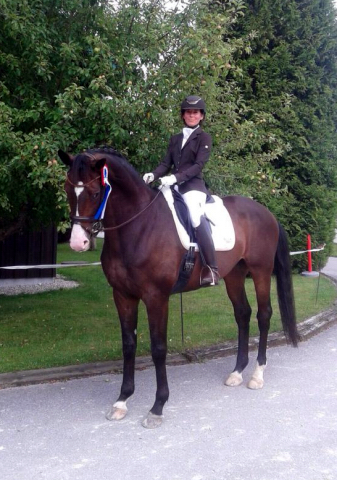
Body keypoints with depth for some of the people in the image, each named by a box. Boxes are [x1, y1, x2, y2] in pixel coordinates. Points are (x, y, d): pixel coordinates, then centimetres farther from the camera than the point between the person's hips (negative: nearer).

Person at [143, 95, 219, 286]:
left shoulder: (204, 138, 3)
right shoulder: (175, 139, 20)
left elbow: (199, 165, -10)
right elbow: (166, 163, 12)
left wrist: (176, 177, -24)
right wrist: (153, 175, -9)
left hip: (193, 186, -7)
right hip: (175, 187, 7)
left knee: (197, 220, -28)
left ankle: (212, 269, -27)